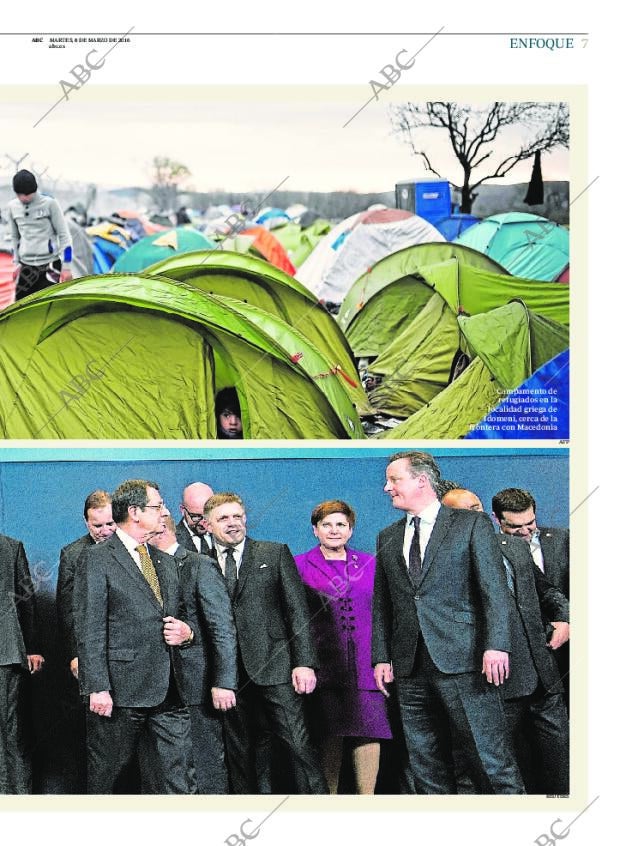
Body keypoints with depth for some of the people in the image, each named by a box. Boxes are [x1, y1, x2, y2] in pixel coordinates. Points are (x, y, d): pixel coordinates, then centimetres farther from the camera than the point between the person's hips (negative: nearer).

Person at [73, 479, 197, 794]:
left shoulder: (167, 562, 19)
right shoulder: (97, 560, -4)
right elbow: (90, 631, -10)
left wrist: (187, 633, 4)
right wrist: (97, 687, -17)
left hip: (169, 693, 6)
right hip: (120, 693, -6)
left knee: (180, 785, 3)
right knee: (104, 778, 6)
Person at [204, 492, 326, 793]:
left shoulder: (275, 553, 7)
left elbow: (298, 610, 2)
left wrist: (304, 662, -6)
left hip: (274, 666, -2)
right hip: (228, 675, 2)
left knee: (299, 744, -7)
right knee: (238, 754, 7)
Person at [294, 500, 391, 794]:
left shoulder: (369, 564, 15)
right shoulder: (300, 565, 8)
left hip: (366, 663, 2)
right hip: (325, 664, -2)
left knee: (371, 731, -5)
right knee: (330, 735, -2)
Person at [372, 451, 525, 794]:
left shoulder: (472, 524, 3)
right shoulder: (387, 538, 18)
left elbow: (495, 589, -4)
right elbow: (381, 604, 18)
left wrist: (496, 645, -14)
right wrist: (381, 657, 8)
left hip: (462, 662, -5)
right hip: (410, 669, 5)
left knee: (494, 759, -6)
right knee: (427, 767, 7)